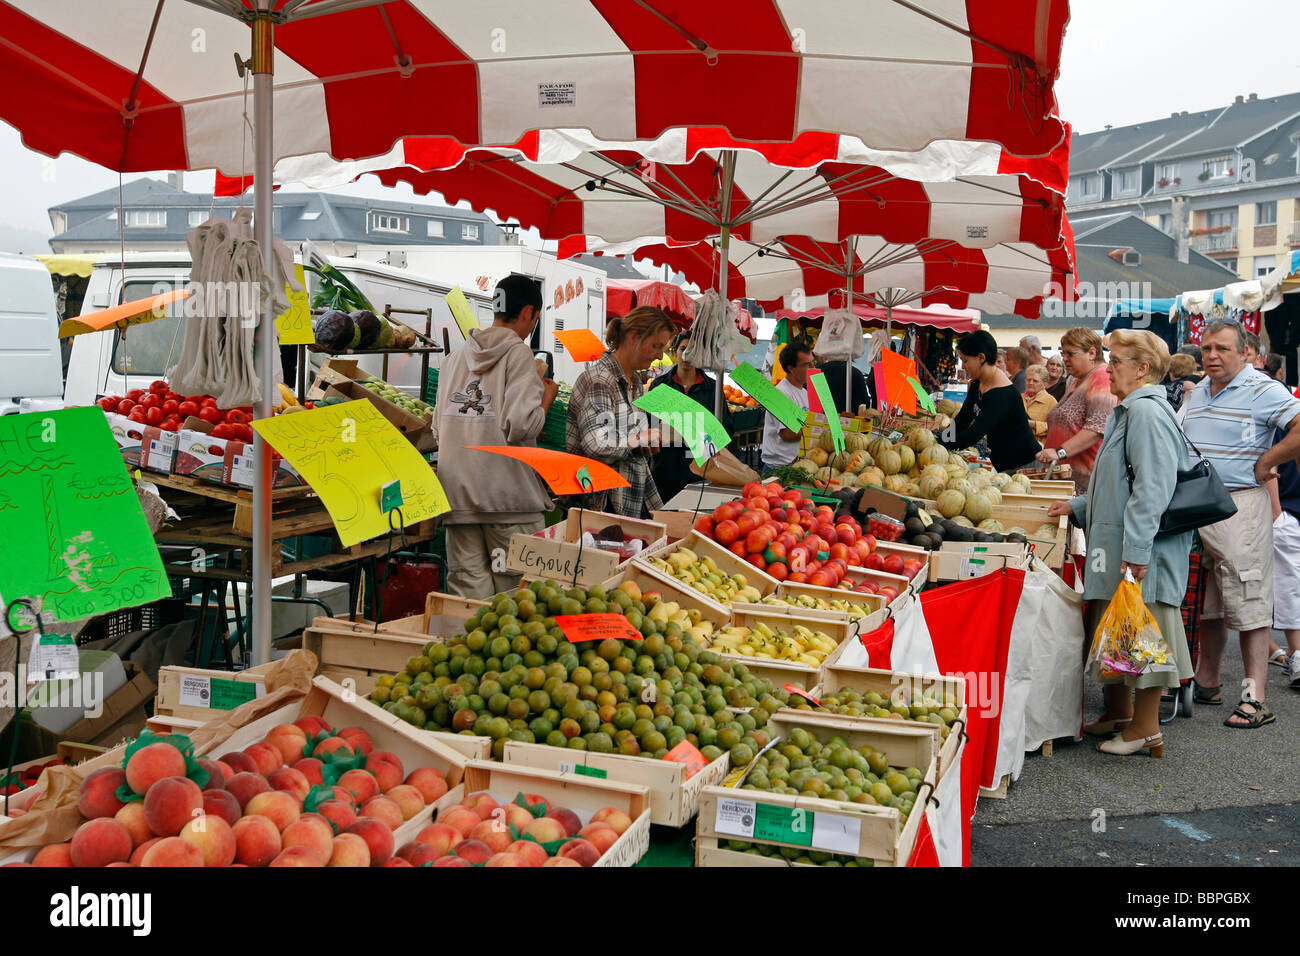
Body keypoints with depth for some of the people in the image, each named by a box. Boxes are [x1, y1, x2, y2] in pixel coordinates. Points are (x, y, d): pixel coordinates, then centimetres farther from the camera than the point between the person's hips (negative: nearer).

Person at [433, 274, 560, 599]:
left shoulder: (454, 358, 15)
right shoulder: (518, 353, -5)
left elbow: (438, 431, 20)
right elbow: (521, 426, -16)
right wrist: (548, 395, 2)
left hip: (456, 491, 6)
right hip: (507, 496, -6)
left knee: (468, 591, 5)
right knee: (515, 593, 2)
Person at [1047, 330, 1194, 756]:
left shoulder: (1147, 413, -16)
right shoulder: (1129, 412, 18)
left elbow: (1152, 489, -23)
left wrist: (1136, 550, -25)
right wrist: (1079, 506, 22)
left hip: (1142, 550, -10)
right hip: (1119, 546, 11)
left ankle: (1145, 729, 7)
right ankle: (1118, 712, 30)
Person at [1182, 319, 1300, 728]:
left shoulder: (1263, 390, -8)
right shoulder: (1197, 392, 15)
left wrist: (1265, 462, -13)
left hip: (1240, 507, -7)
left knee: (1248, 604, -6)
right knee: (1205, 603, 14)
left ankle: (1255, 698, -3)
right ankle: (1207, 682, 26)